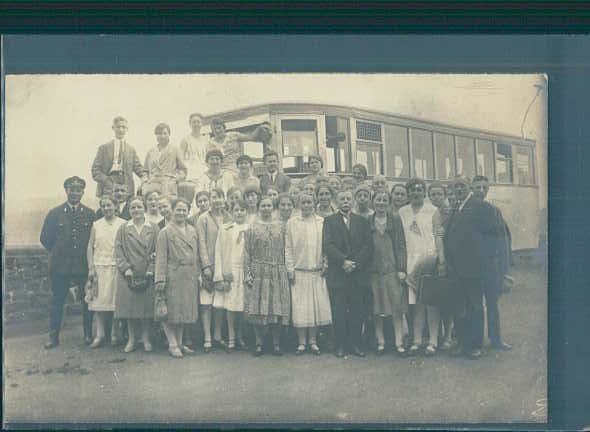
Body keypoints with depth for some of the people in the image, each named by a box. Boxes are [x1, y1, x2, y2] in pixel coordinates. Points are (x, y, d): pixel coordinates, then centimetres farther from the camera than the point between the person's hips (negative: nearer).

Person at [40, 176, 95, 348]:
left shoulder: (90, 215, 5)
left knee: (87, 301, 4)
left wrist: (88, 255, 3)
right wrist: (58, 252, 7)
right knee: (57, 301, 5)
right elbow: (45, 238, 7)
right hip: (60, 266, 0)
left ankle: (88, 335, 16)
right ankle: (54, 337, 14)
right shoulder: (54, 213, 4)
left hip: (84, 265, 0)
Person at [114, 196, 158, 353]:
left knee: (146, 307, 2)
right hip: (128, 275, 1)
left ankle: (146, 338, 15)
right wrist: (126, 269, -10)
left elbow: (158, 252, 1)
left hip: (147, 275, -1)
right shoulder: (123, 229, 7)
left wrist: (151, 270, -10)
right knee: (129, 307, 3)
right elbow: (118, 251, 2)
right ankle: (132, 339, 15)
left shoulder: (154, 229, 5)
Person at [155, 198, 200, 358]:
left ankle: (179, 343, 21)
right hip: (173, 277, -5)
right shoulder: (165, 232, -3)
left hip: (190, 277, 6)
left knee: (184, 311, 11)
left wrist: (198, 273, 9)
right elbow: (161, 258, -8)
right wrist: (160, 279, -14)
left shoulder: (192, 231, 13)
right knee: (171, 311, -2)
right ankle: (172, 345, 6)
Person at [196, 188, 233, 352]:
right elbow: (201, 243, -3)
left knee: (220, 303, 4)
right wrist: (206, 265, -10)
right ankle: (207, 338, 2)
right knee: (206, 303, -4)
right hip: (208, 265, -2)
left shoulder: (229, 218, 10)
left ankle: (217, 335, 17)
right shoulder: (203, 219, 2)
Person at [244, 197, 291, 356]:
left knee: (277, 307, -1)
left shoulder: (280, 227, 11)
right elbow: (247, 253, 3)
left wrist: (288, 270, 3)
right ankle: (259, 343, 7)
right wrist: (247, 274, -5)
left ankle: (276, 343, 7)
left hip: (278, 274, 1)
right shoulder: (252, 228, 6)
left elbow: (284, 251, 11)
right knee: (258, 307, -2)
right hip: (258, 273, -1)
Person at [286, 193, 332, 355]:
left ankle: (313, 341, 12)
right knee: (300, 307, -2)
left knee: (316, 306, 2)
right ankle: (302, 342, 7)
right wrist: (290, 269, -2)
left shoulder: (322, 222, 6)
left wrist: (325, 264, 0)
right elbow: (288, 247, 3)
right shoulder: (292, 223, 4)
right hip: (299, 272, -1)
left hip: (317, 271, 1)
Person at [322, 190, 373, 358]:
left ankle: (355, 344, 12)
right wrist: (343, 261, -14)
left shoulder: (362, 221, 13)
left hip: (358, 273, 2)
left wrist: (355, 263, -9)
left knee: (356, 311, 3)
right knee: (338, 311, -1)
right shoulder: (329, 221, 7)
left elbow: (368, 246, 4)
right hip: (337, 274, -2)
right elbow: (327, 245, -5)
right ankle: (340, 345, 7)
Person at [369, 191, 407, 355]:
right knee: (377, 307, 2)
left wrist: (401, 269, -4)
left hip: (392, 268, 0)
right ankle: (380, 341, 10)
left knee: (397, 306, -2)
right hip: (374, 269, 1)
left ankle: (399, 342, 3)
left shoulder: (395, 219, 6)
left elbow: (401, 245, 3)